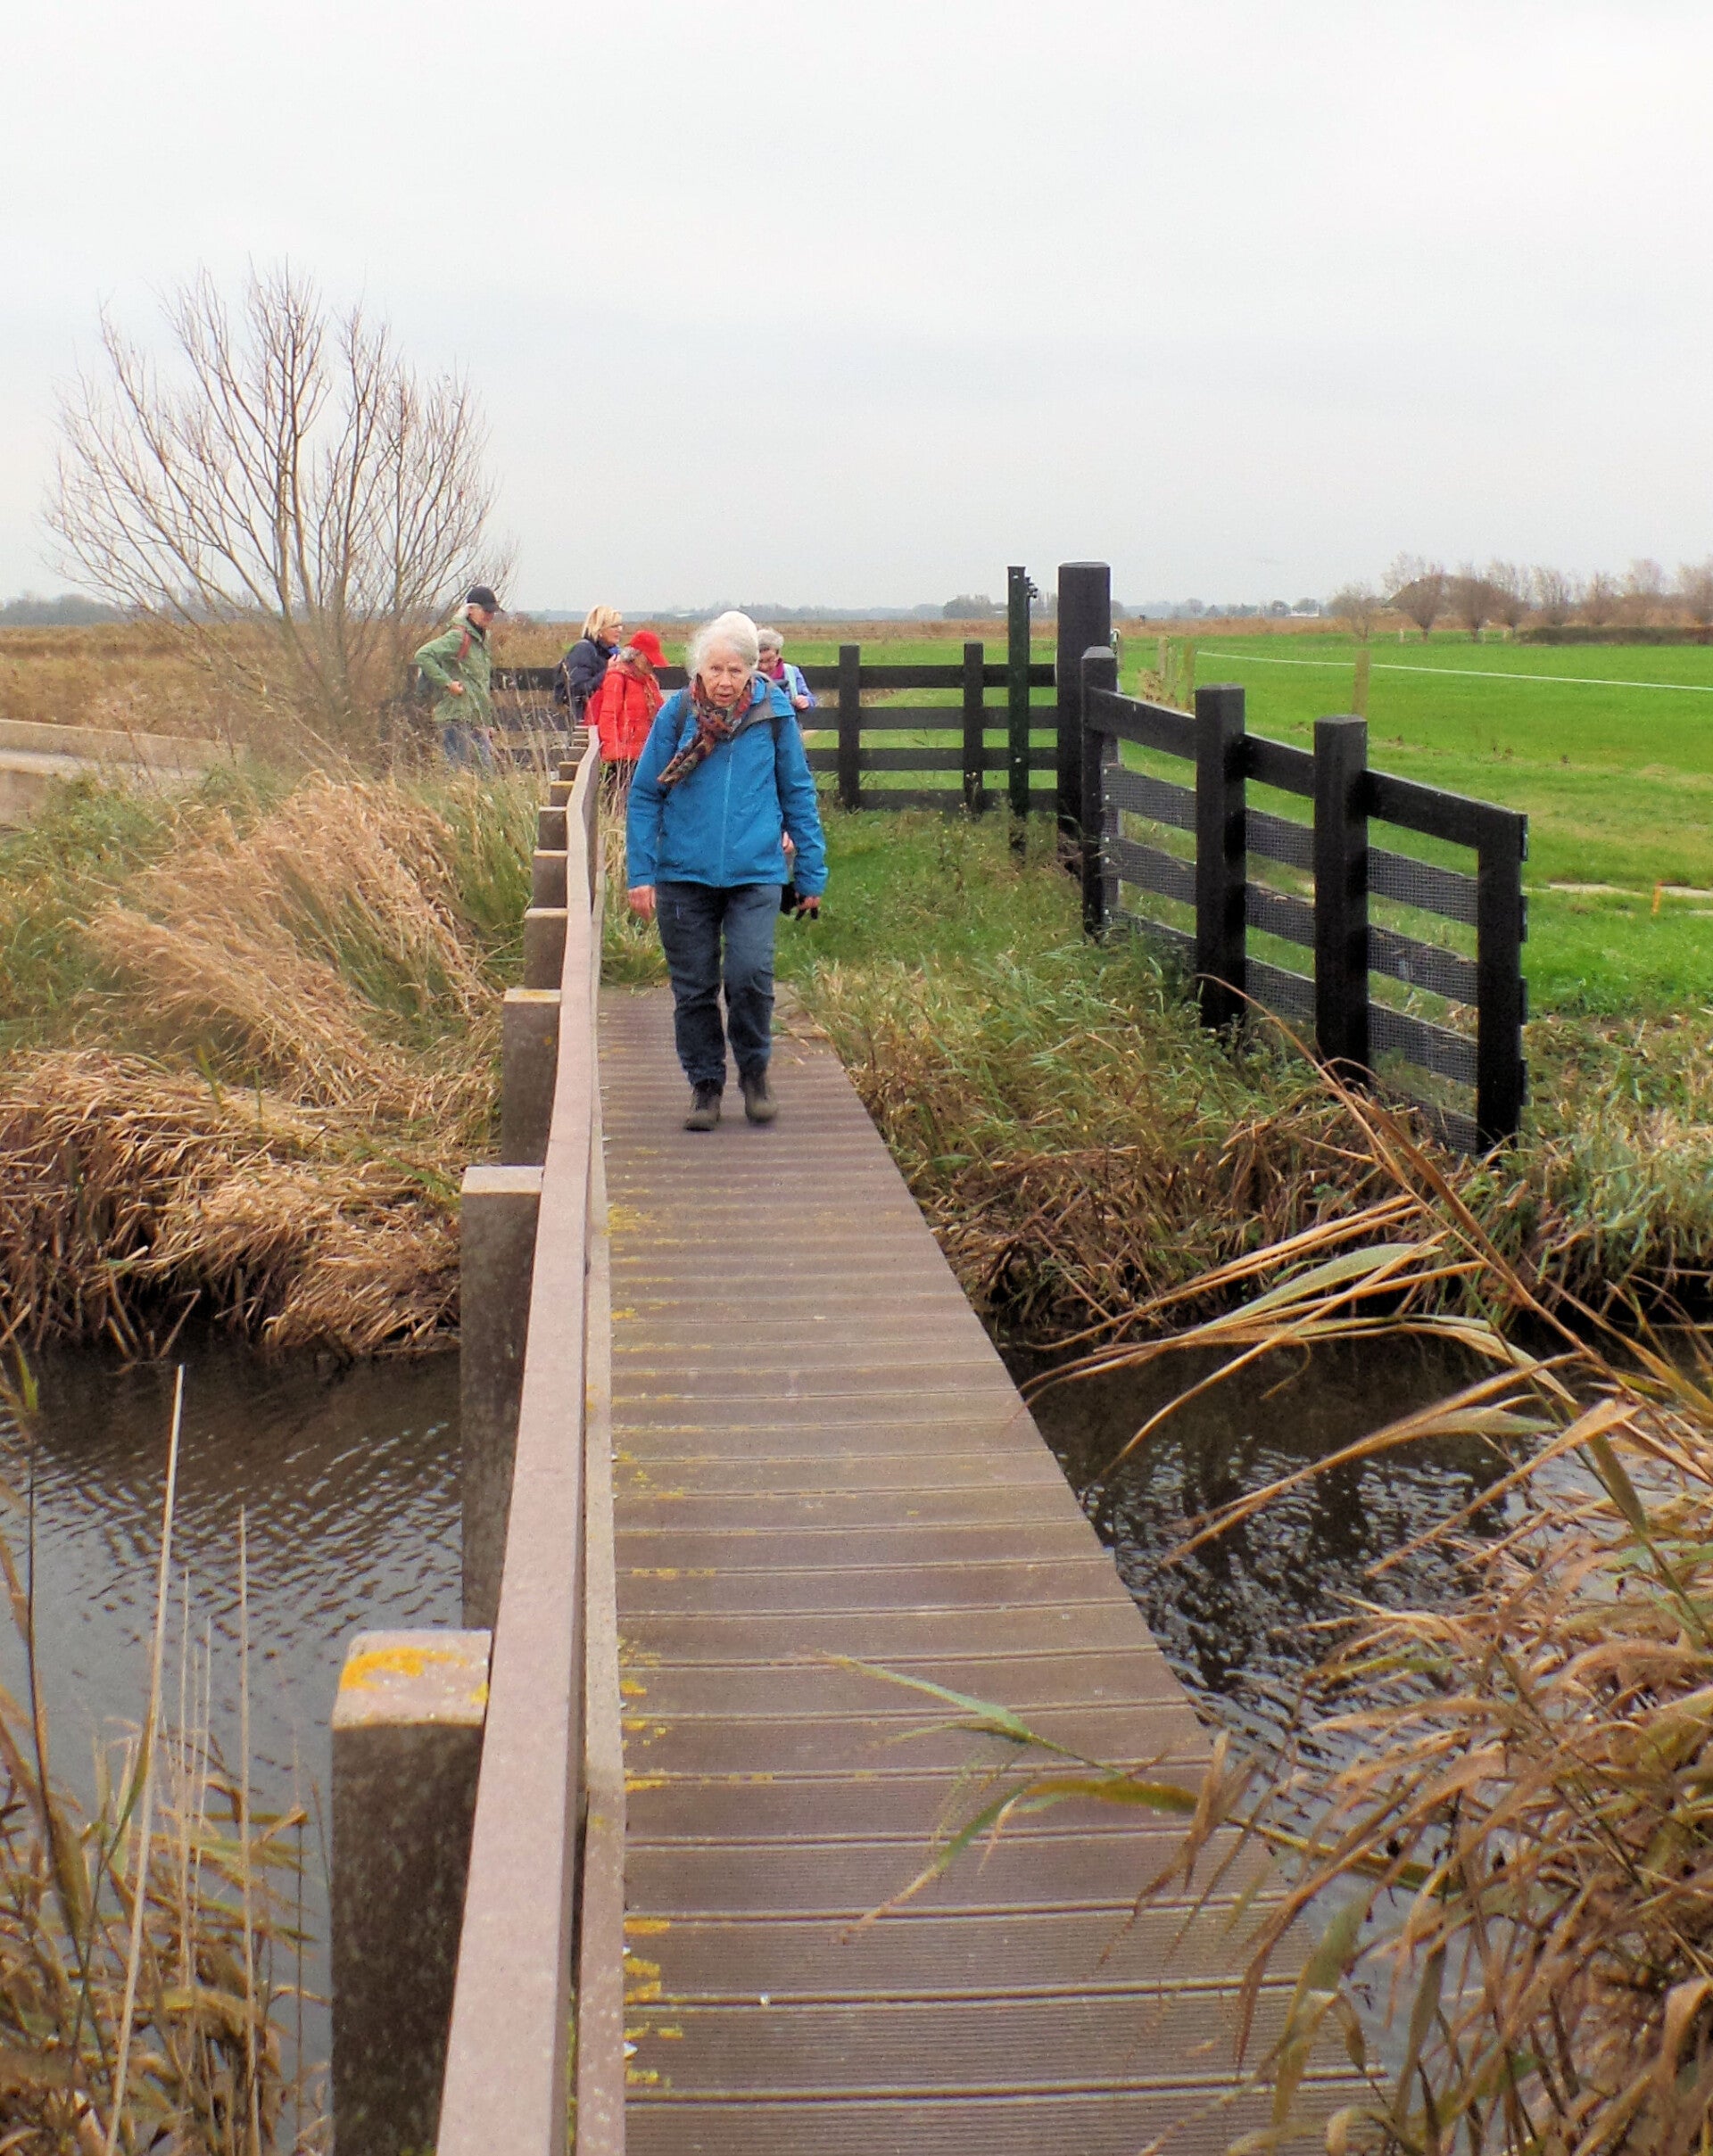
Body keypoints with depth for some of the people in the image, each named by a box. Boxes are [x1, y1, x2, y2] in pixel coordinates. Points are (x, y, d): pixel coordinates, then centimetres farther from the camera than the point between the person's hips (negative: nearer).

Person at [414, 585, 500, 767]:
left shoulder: (481, 640, 19)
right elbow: (423, 655, -22)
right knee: (459, 772, -10)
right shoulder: (457, 637, -10)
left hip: (478, 721, 9)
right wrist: (447, 682, -22)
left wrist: (488, 724, 22)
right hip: (457, 717, -9)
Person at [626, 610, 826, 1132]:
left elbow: (797, 794, 8)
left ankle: (754, 1071, 11)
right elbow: (644, 796, 3)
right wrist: (641, 873, -2)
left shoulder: (773, 713, -1)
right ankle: (704, 1083, 23)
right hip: (684, 874, 1)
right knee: (693, 987, 6)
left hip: (754, 874, -1)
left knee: (750, 975, -13)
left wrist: (811, 873, 8)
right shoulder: (676, 714, -2)